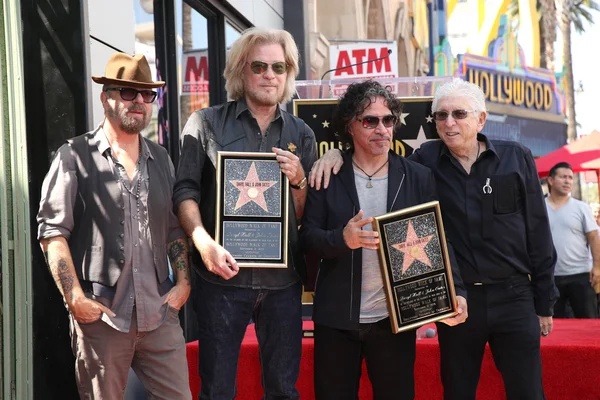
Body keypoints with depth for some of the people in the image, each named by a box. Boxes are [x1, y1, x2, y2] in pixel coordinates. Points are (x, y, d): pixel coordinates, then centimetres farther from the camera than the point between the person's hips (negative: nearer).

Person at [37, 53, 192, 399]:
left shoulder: (161, 159, 14)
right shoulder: (75, 156, -1)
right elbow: (52, 232, -5)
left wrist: (183, 283, 6)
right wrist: (76, 299, -12)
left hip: (160, 313, 4)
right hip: (101, 315, -4)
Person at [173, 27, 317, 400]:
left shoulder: (300, 134, 10)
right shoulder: (207, 123, 2)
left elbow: (308, 217, 12)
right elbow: (186, 191, -4)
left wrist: (299, 180, -8)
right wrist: (205, 244, -19)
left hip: (283, 278, 3)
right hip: (224, 274, -2)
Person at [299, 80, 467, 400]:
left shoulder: (419, 178, 2)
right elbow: (307, 238, -4)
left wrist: (456, 292, -13)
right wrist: (342, 239, -25)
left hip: (396, 319, 0)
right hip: (337, 319, 0)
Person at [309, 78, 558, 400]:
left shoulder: (516, 158, 0)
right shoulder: (425, 161, 0)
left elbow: (538, 233, 3)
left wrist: (544, 301, 3)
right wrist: (340, 152, -9)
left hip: (514, 297, 0)